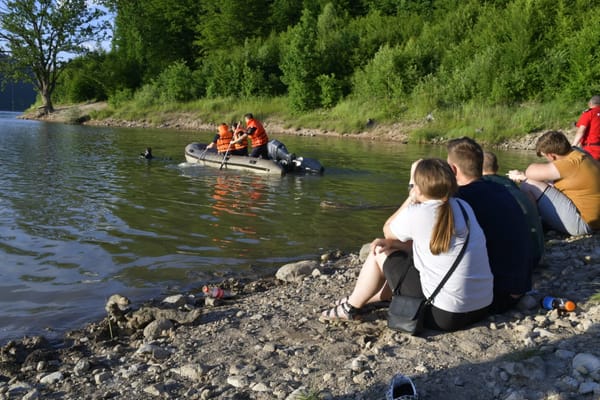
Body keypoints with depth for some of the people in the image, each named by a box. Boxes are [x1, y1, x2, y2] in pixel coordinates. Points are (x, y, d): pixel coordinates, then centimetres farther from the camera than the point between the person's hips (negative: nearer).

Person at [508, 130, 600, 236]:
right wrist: (522, 176, 4)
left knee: (529, 185, -15)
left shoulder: (572, 163, -25)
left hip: (580, 222, -11)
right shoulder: (578, 154, 6)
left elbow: (532, 172, -26)